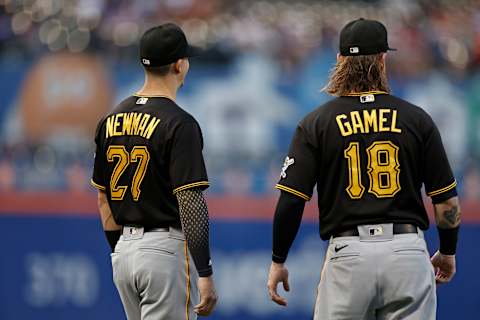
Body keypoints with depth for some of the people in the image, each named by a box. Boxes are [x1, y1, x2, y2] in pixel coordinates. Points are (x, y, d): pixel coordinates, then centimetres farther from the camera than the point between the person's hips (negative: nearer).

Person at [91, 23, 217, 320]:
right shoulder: (179, 124, -14)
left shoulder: (111, 120, 9)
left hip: (124, 251, 8)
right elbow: (191, 203, -18)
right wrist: (205, 274, -17)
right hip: (167, 250, -8)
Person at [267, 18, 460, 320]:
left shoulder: (316, 124, 1)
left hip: (348, 252, -1)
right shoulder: (416, 119, 3)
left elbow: (291, 201, -3)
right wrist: (448, 252, 20)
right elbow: (447, 201, 4)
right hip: (408, 250, 1)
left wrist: (278, 262, 9)